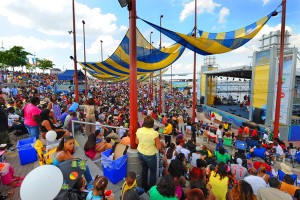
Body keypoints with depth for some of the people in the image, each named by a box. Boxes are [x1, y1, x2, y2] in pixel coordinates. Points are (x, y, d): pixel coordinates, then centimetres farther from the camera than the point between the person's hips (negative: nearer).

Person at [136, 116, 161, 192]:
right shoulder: (154, 133, -25)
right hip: (150, 155, -5)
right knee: (153, 171, 19)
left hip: (140, 153, 5)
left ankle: (144, 186, 43)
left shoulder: (139, 130, -11)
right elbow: (159, 146, -17)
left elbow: (137, 142, 4)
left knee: (144, 168, 27)